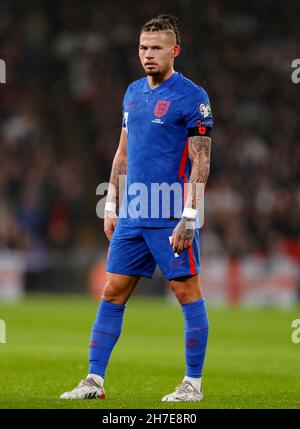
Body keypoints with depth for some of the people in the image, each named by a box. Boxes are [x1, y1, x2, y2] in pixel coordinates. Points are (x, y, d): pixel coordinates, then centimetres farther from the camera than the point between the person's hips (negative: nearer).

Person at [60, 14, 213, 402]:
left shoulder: (191, 97, -8)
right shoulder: (133, 93, 14)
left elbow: (200, 162, -11)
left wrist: (189, 218, -16)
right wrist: (111, 206, 16)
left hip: (171, 218, -7)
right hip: (131, 216, 7)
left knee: (187, 293, -1)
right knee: (112, 293, 5)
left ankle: (193, 384, 6)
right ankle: (94, 380, 8)